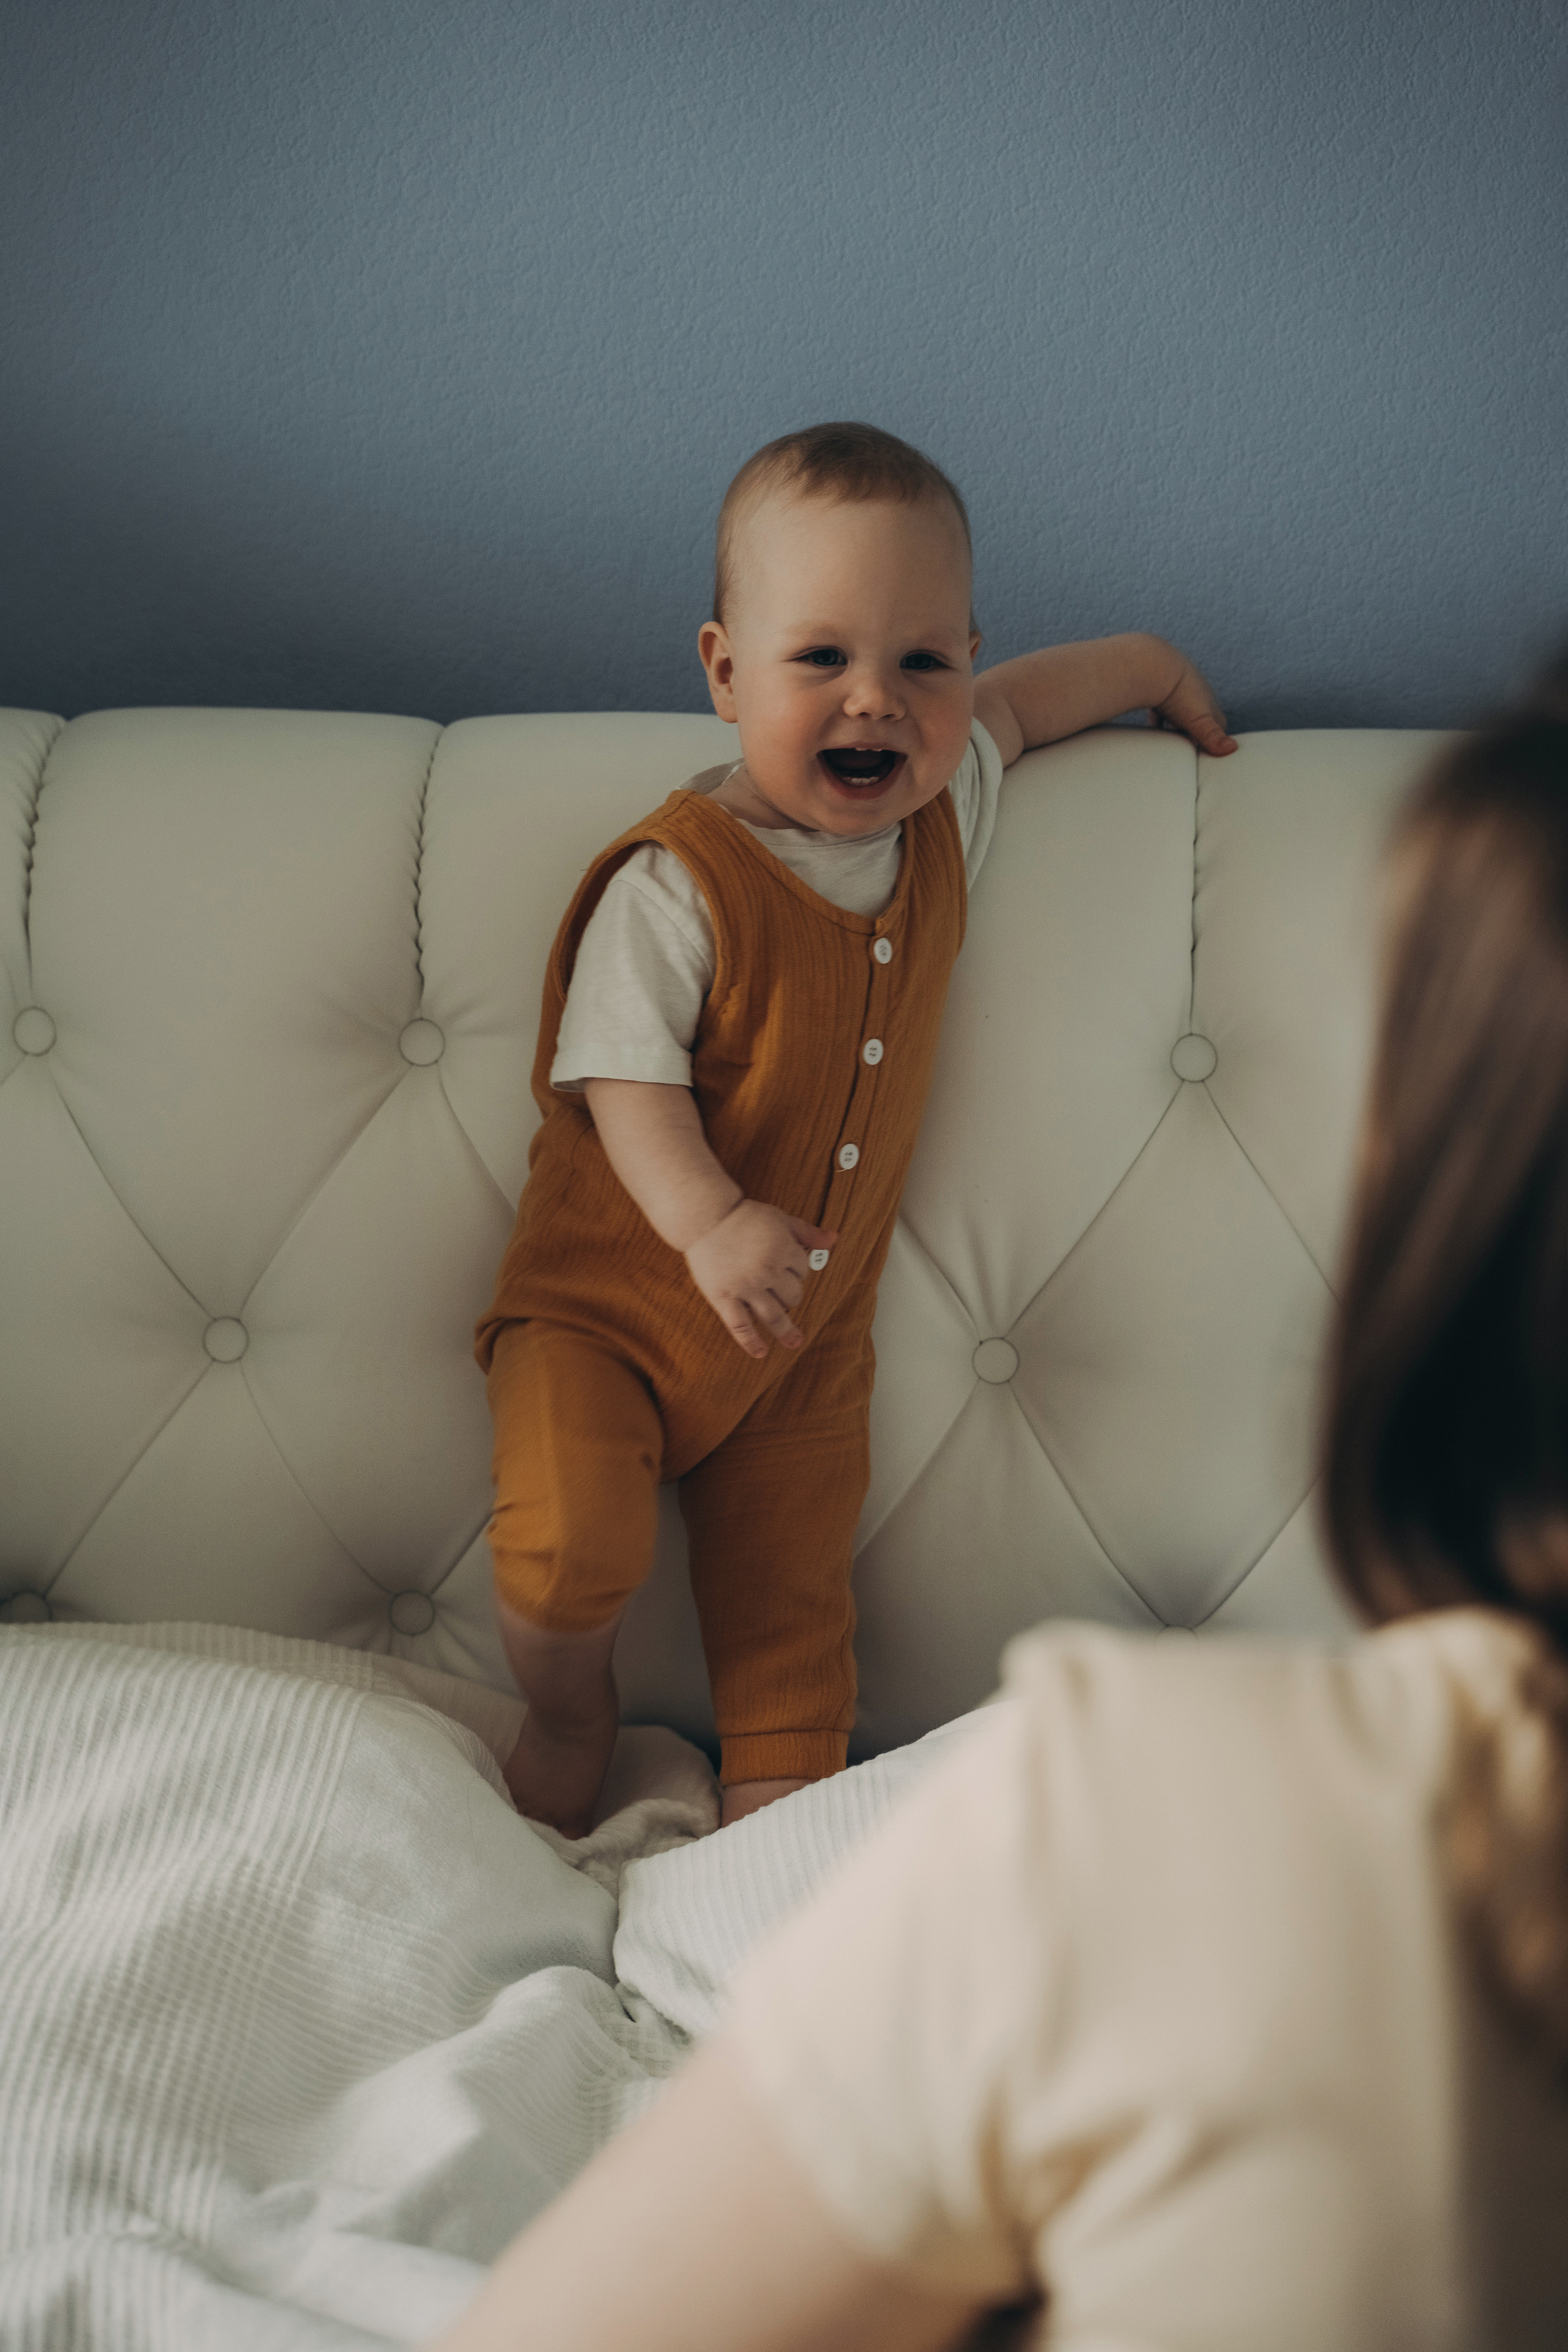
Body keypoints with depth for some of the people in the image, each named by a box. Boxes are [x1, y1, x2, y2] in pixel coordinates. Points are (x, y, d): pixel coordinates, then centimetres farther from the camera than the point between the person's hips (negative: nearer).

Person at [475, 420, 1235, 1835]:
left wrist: (1158, 669, 32)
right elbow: (624, 1077, -23)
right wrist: (707, 1221, -39)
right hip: (611, 1300, -5)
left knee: (792, 1597, 10)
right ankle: (570, 1719, 13)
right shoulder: (677, 883, -22)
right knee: (570, 1545, -19)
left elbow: (1018, 704, 19)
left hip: (809, 1335, 5)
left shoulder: (946, 808, -2)